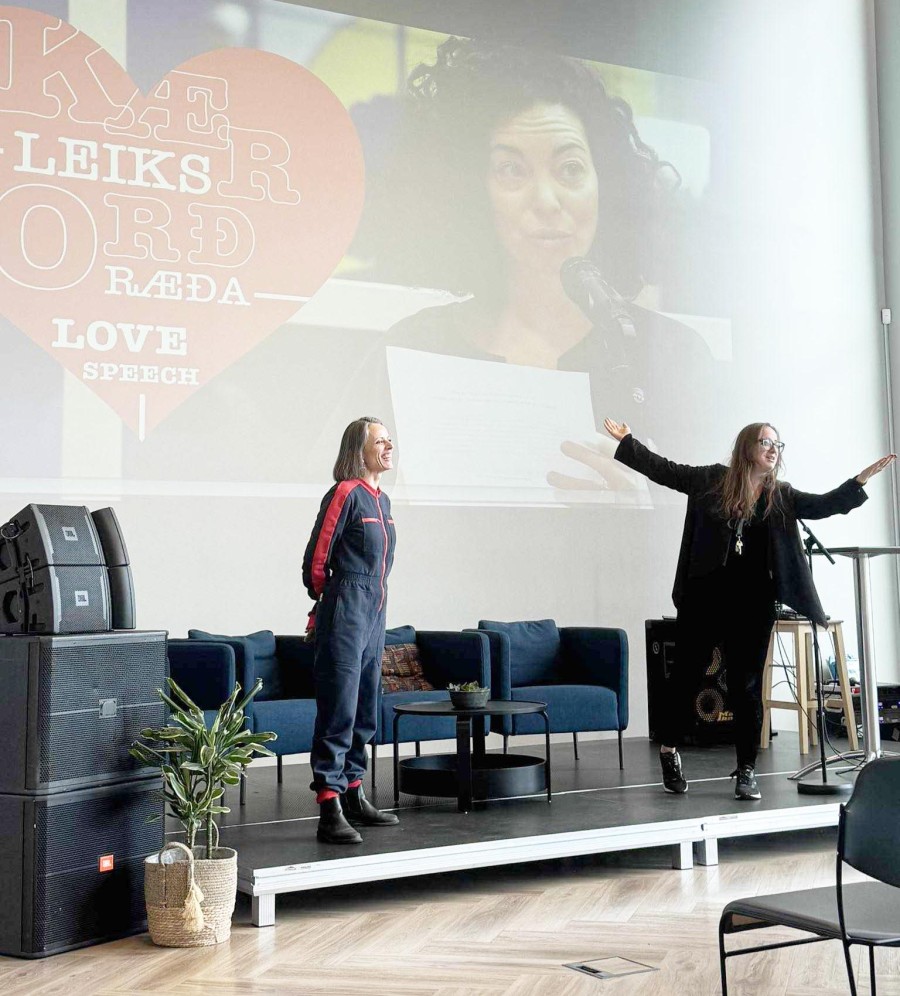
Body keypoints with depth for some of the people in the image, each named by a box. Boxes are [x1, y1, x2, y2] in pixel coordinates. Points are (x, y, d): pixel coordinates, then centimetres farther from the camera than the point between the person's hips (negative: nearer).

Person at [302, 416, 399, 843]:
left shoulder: (382, 500, 14)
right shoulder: (346, 493, -10)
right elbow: (316, 560, -8)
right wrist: (329, 603, 4)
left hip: (374, 614, 8)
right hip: (345, 611, -8)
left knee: (364, 712, 14)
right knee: (338, 711, -8)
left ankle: (353, 797, 25)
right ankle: (330, 812, -6)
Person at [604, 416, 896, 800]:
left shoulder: (781, 496, 6)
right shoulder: (712, 480, 1)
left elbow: (823, 505, -3)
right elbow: (665, 470, 5)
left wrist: (860, 480, -15)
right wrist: (626, 440, 4)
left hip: (752, 603, 1)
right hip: (704, 596, -1)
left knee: (747, 687, 4)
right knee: (687, 677, 10)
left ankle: (746, 770, 12)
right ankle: (669, 748, 30)